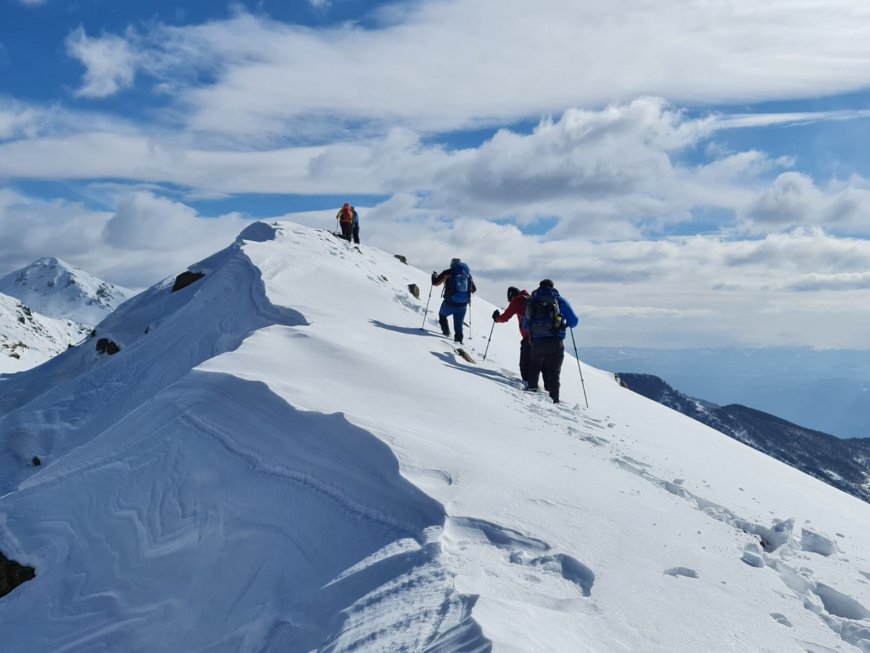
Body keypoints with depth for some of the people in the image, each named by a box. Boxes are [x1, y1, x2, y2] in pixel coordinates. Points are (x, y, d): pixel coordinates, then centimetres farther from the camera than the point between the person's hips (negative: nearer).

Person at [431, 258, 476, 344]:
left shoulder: (448, 272, -2)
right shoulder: (467, 273, 8)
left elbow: (435, 283, 4)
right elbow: (474, 289, 17)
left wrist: (434, 276, 25)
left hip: (450, 304, -2)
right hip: (463, 305, 2)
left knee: (442, 315, 27)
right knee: (458, 324, 16)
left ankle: (446, 331, 17)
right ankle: (458, 339, 7)